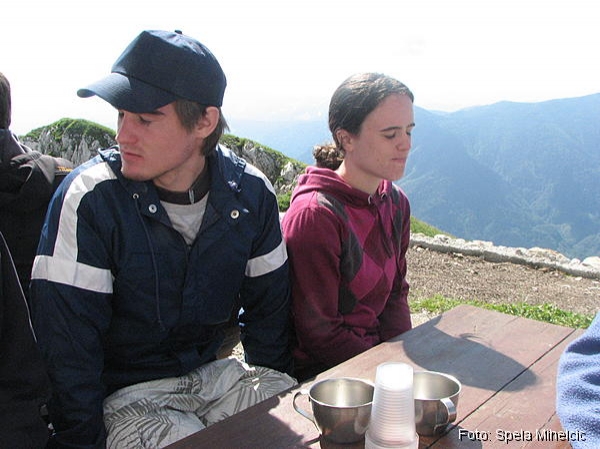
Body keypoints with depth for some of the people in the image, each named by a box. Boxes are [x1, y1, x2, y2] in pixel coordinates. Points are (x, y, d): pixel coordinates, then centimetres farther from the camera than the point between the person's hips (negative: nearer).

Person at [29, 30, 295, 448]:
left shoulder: (251, 192, -8)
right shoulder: (89, 198, -20)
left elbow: (269, 308, 4)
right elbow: (68, 348, -16)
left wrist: (278, 396, 7)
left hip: (213, 373, 4)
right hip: (124, 393, -3)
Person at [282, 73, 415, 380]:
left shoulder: (396, 203, 3)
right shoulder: (314, 215, -22)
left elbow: (395, 295, 9)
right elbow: (319, 333, -18)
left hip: (377, 350, 7)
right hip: (319, 374, -7)